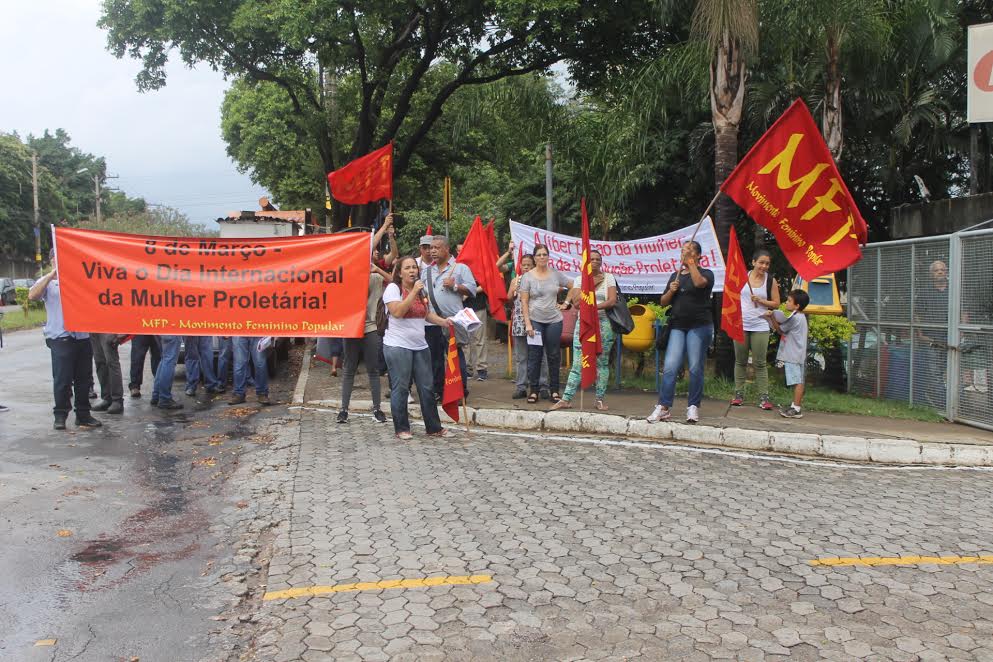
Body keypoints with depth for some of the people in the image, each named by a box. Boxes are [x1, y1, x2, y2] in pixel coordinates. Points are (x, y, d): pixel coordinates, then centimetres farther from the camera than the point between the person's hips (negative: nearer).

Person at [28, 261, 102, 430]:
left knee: (84, 378, 9)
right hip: (60, 338, -3)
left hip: (83, 337, 3)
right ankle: (60, 415, 8)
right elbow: (32, 295, -11)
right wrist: (51, 276, -15)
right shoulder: (48, 282, 6)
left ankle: (83, 414, 18)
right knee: (62, 379, -4)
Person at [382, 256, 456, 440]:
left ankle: (434, 428, 15)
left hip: (420, 346, 7)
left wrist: (443, 321, 4)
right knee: (401, 388, -1)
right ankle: (401, 429, 11)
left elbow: (427, 313, 21)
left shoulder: (421, 290, 15)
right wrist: (414, 292, -20)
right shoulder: (393, 288, -6)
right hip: (398, 346, -6)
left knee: (427, 387, 7)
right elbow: (397, 312, -20)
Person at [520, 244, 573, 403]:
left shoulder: (556, 274, 4)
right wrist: (527, 323, -9)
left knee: (553, 356, 6)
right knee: (534, 356, 0)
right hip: (535, 320, -2)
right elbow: (524, 302, -3)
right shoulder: (527, 277, -1)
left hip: (554, 320, 2)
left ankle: (554, 390, 14)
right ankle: (533, 390, 8)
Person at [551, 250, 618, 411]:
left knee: (602, 363, 2)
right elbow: (576, 302, -4)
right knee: (577, 364, -4)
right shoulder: (579, 279, 9)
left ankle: (600, 400, 9)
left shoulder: (608, 278, 7)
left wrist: (595, 307, -16)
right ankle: (566, 399, -3)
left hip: (603, 323, 0)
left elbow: (612, 301, -4)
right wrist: (591, 285, -8)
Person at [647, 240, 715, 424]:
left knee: (695, 368, -2)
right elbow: (663, 302, 17)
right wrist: (671, 291, -2)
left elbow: (699, 282, -21)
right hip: (677, 326, 4)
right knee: (670, 367, -8)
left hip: (699, 326, -4)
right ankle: (664, 407, -8)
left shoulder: (706, 273, 4)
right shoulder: (676, 275, 18)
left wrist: (690, 262, -15)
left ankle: (693, 407, 8)